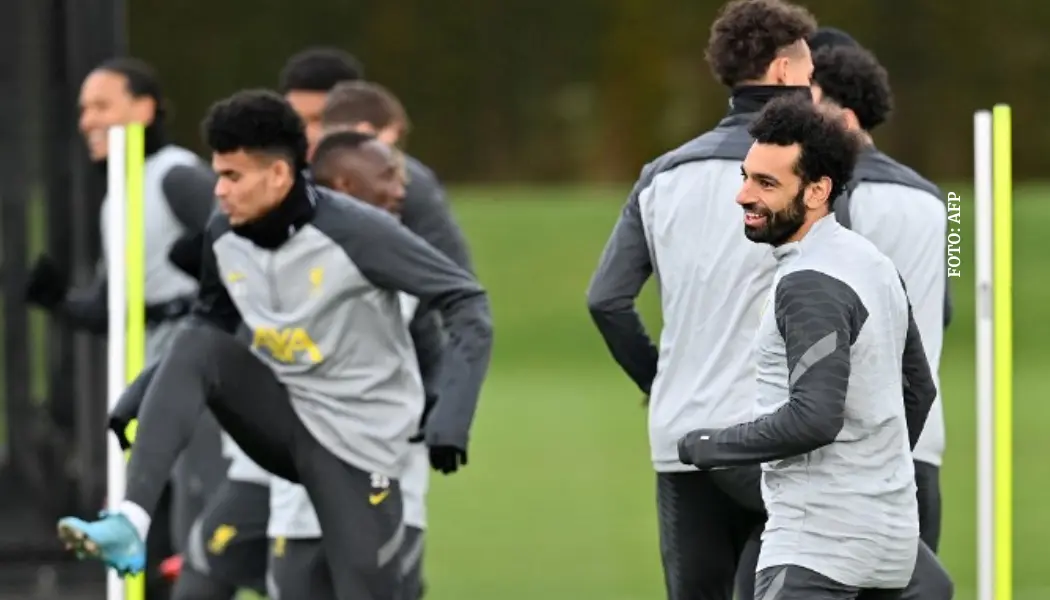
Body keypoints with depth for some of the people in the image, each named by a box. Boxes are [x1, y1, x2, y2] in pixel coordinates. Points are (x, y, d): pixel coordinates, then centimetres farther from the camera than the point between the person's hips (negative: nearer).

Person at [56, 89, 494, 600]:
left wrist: (449, 421, -30)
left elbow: (466, 302, -19)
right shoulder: (223, 238, -6)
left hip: (354, 439, -4)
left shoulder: (357, 233, -22)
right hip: (281, 417, 4)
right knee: (196, 348, -21)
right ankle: (131, 522, -30)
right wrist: (134, 399, -3)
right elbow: (209, 325, 11)